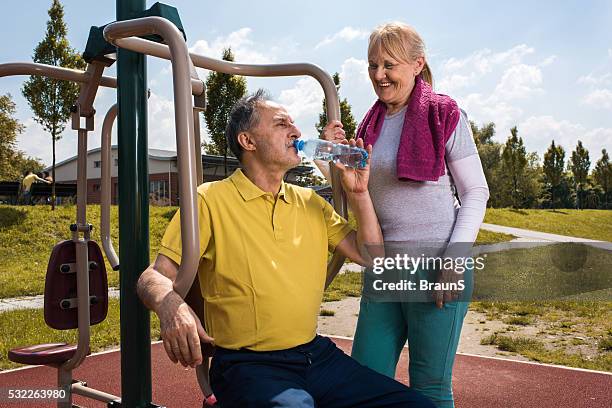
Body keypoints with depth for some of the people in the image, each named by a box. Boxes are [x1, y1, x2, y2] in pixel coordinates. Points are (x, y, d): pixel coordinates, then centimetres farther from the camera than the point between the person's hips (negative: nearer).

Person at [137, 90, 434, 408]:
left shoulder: (310, 202, 12)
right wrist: (171, 306, -29)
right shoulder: (211, 199, -4)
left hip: (317, 354, 5)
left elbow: (369, 256, 10)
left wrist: (358, 192, 1)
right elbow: (156, 276, -7)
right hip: (247, 364, -5)